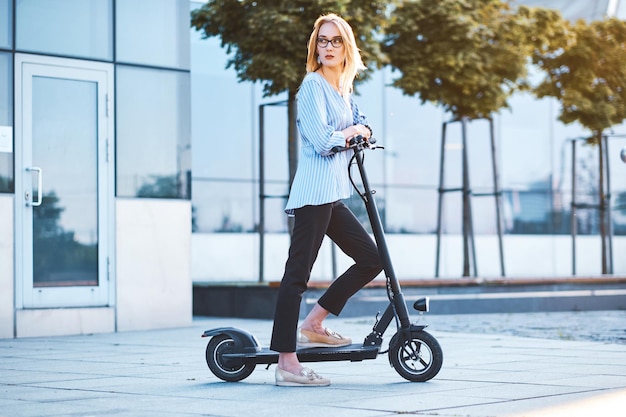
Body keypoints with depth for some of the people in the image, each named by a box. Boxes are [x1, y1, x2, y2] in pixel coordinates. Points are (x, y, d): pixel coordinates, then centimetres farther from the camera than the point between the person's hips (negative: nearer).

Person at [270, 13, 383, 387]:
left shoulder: (344, 90, 19)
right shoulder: (313, 84, -7)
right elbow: (322, 142, -15)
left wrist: (362, 129, 3)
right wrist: (351, 131, 2)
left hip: (334, 195, 9)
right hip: (314, 192, -9)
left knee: (371, 259, 10)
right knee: (298, 273, -9)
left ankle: (313, 325, 16)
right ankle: (286, 363, -10)